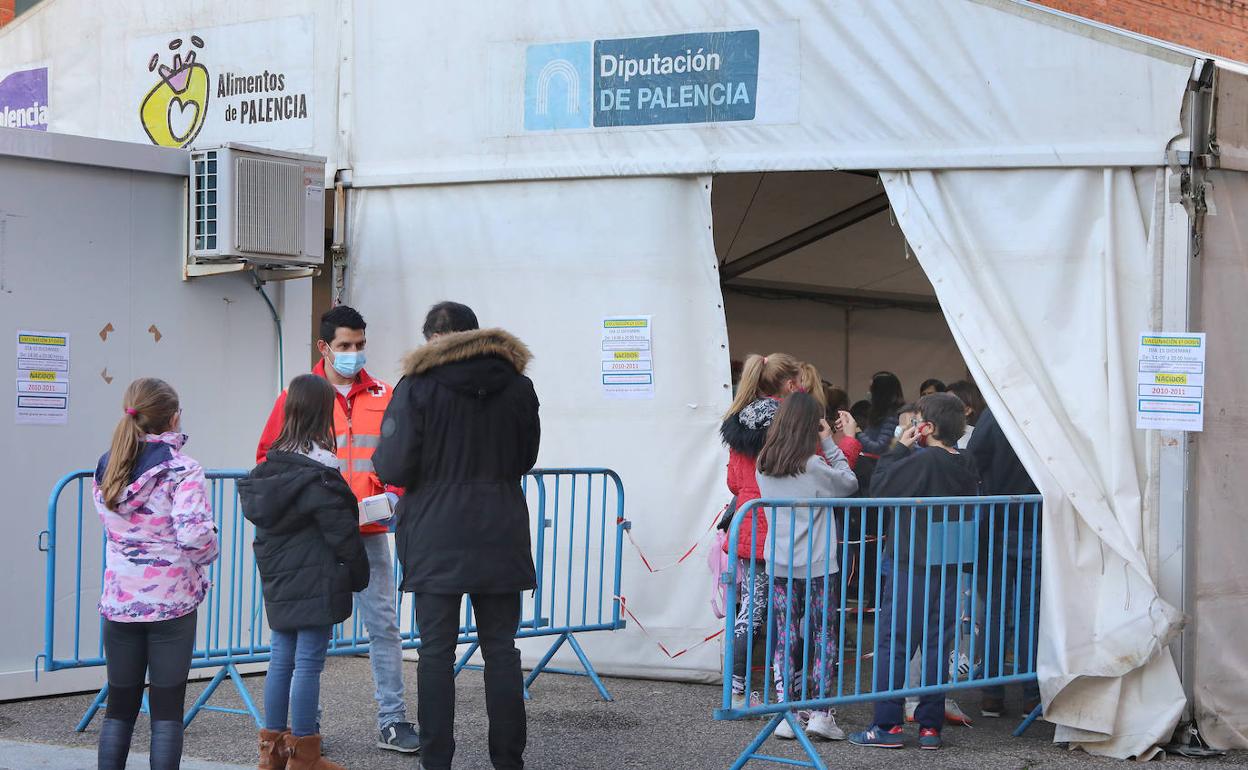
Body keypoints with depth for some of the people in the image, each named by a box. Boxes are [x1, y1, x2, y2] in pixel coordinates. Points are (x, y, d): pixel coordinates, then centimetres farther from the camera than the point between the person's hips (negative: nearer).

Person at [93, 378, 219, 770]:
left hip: (119, 600, 4)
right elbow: (194, 533, -22)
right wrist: (207, 554, -3)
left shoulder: (106, 469, 5)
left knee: (120, 704, 12)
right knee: (167, 708, 3)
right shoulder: (182, 470, -13)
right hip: (171, 601, -4)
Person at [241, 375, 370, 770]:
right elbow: (342, 532, -12)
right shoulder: (318, 473, -14)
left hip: (278, 581, 8)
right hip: (315, 583, -7)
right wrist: (359, 574, 0)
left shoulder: (270, 467, 7)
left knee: (281, 659, 13)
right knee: (308, 664, -3)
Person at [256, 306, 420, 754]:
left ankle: (392, 722, 6)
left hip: (369, 533, 2)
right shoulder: (298, 397, 2)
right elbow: (269, 459, 3)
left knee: (384, 625, 1)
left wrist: (393, 495, -7)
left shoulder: (384, 398, 8)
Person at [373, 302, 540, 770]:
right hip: (500, 536, 3)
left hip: (436, 538, -3)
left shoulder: (417, 386, -7)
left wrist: (388, 462, 11)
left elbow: (394, 467, -10)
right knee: (501, 649, 7)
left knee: (436, 651, 2)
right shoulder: (517, 385, 7)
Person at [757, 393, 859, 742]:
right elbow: (849, 484, -1)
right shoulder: (814, 467, -13)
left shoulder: (764, 466, 3)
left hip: (779, 567, 4)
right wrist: (829, 443, 3)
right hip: (817, 568, -4)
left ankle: (787, 711, 6)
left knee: (786, 639, 8)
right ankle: (820, 711, 1)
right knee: (824, 638, 5)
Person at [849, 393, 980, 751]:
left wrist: (900, 448, -6)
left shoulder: (921, 461, -15)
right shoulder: (966, 466, 6)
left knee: (892, 644, 0)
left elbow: (879, 488, -12)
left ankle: (887, 726, 0)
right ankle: (930, 727, 10)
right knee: (936, 645, 9)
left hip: (909, 567, -6)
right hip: (948, 570, 7)